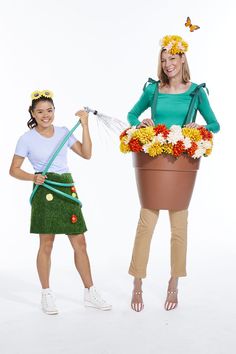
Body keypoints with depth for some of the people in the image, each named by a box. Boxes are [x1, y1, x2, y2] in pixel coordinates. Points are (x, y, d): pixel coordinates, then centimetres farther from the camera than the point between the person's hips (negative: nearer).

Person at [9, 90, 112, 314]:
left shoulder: (63, 132, 8)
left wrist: (85, 125, -3)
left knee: (79, 243, 6)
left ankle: (90, 292, 17)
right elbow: (14, 170, 2)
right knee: (46, 244, 2)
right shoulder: (27, 139, -2)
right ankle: (46, 295, 16)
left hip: (67, 189, 4)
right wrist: (33, 177, -15)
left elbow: (86, 154, 2)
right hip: (45, 191, -4)